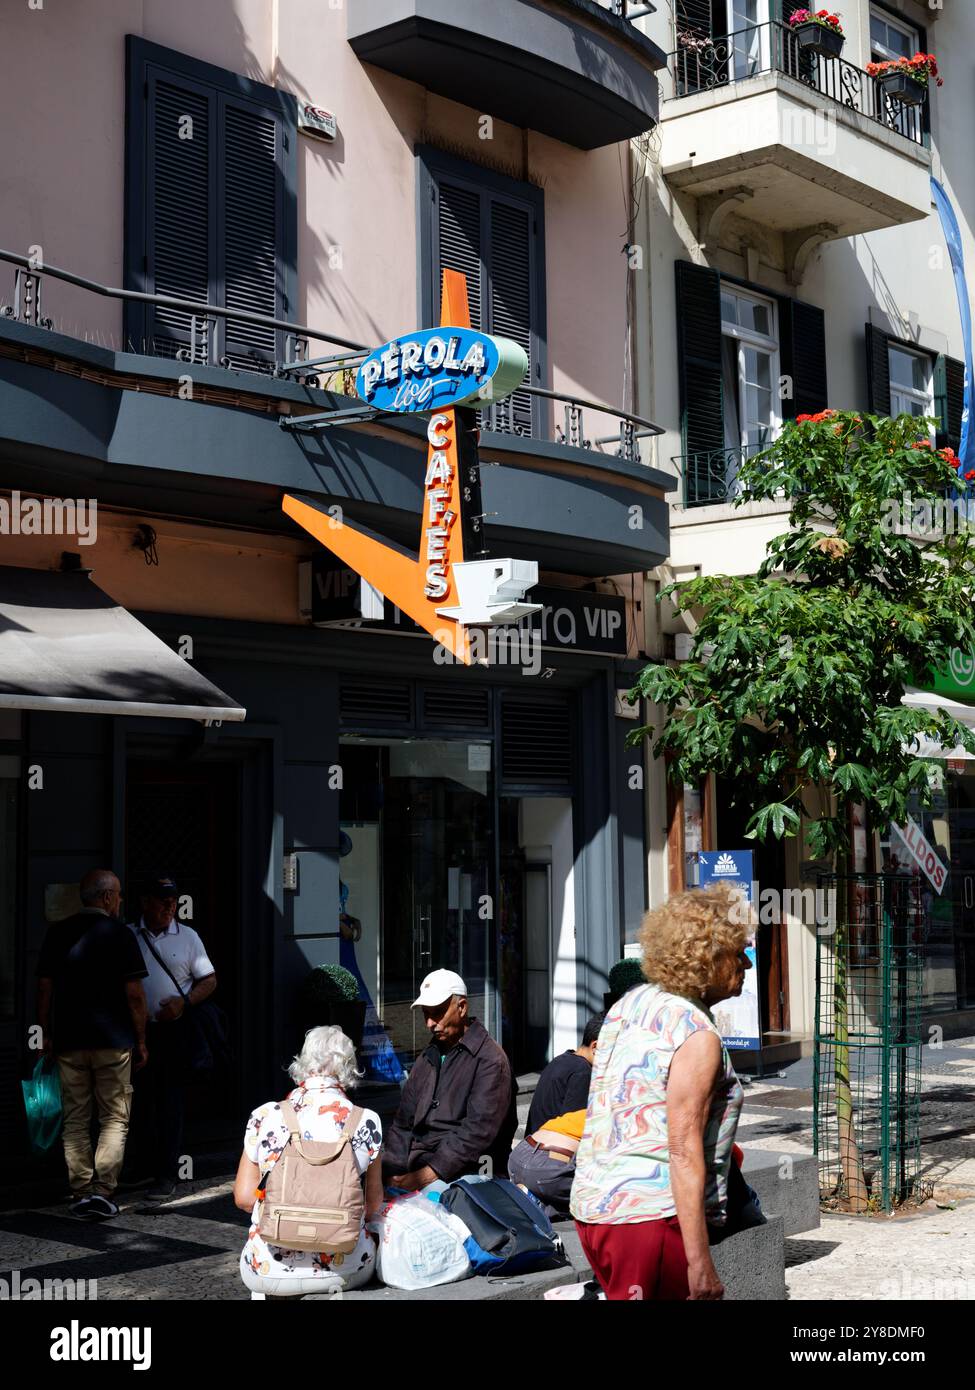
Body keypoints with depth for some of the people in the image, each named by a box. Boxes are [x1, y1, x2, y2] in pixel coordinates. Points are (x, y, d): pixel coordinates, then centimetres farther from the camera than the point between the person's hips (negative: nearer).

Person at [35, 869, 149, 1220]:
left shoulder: (57, 934, 5)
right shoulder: (119, 933, -6)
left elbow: (44, 987, 6)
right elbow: (134, 994, -7)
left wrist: (45, 1033, 15)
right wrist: (141, 1041, 1)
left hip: (68, 1042, 3)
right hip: (113, 1041, -3)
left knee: (75, 1120, 10)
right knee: (114, 1118, 4)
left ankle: (80, 1191, 8)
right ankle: (102, 1189, -7)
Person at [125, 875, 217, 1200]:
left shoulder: (187, 937, 5)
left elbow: (209, 981, 6)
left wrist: (184, 1002, -11)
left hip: (174, 1030, -2)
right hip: (137, 1029, 2)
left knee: (171, 1103, -1)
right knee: (139, 1101, 10)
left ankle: (167, 1174, 3)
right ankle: (143, 1167, 23)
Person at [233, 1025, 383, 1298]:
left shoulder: (264, 1117, -2)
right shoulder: (366, 1122, -3)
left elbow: (243, 1198, 3)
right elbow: (373, 1205, 5)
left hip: (268, 1270, 1)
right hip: (345, 1269, -1)